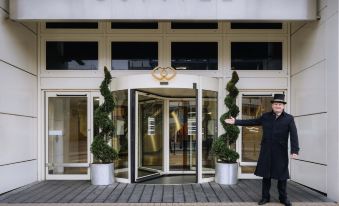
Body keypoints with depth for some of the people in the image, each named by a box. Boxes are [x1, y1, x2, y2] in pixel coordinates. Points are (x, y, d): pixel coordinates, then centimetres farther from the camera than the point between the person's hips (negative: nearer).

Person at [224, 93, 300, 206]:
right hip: (266, 151, 2)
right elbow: (250, 122, 9)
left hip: (281, 152, -2)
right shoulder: (265, 116, 6)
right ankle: (265, 197, 23)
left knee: (282, 175, 8)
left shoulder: (289, 118, -3)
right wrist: (235, 122, 4)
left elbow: (294, 135, -10)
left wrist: (295, 151, -19)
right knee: (266, 175, 10)